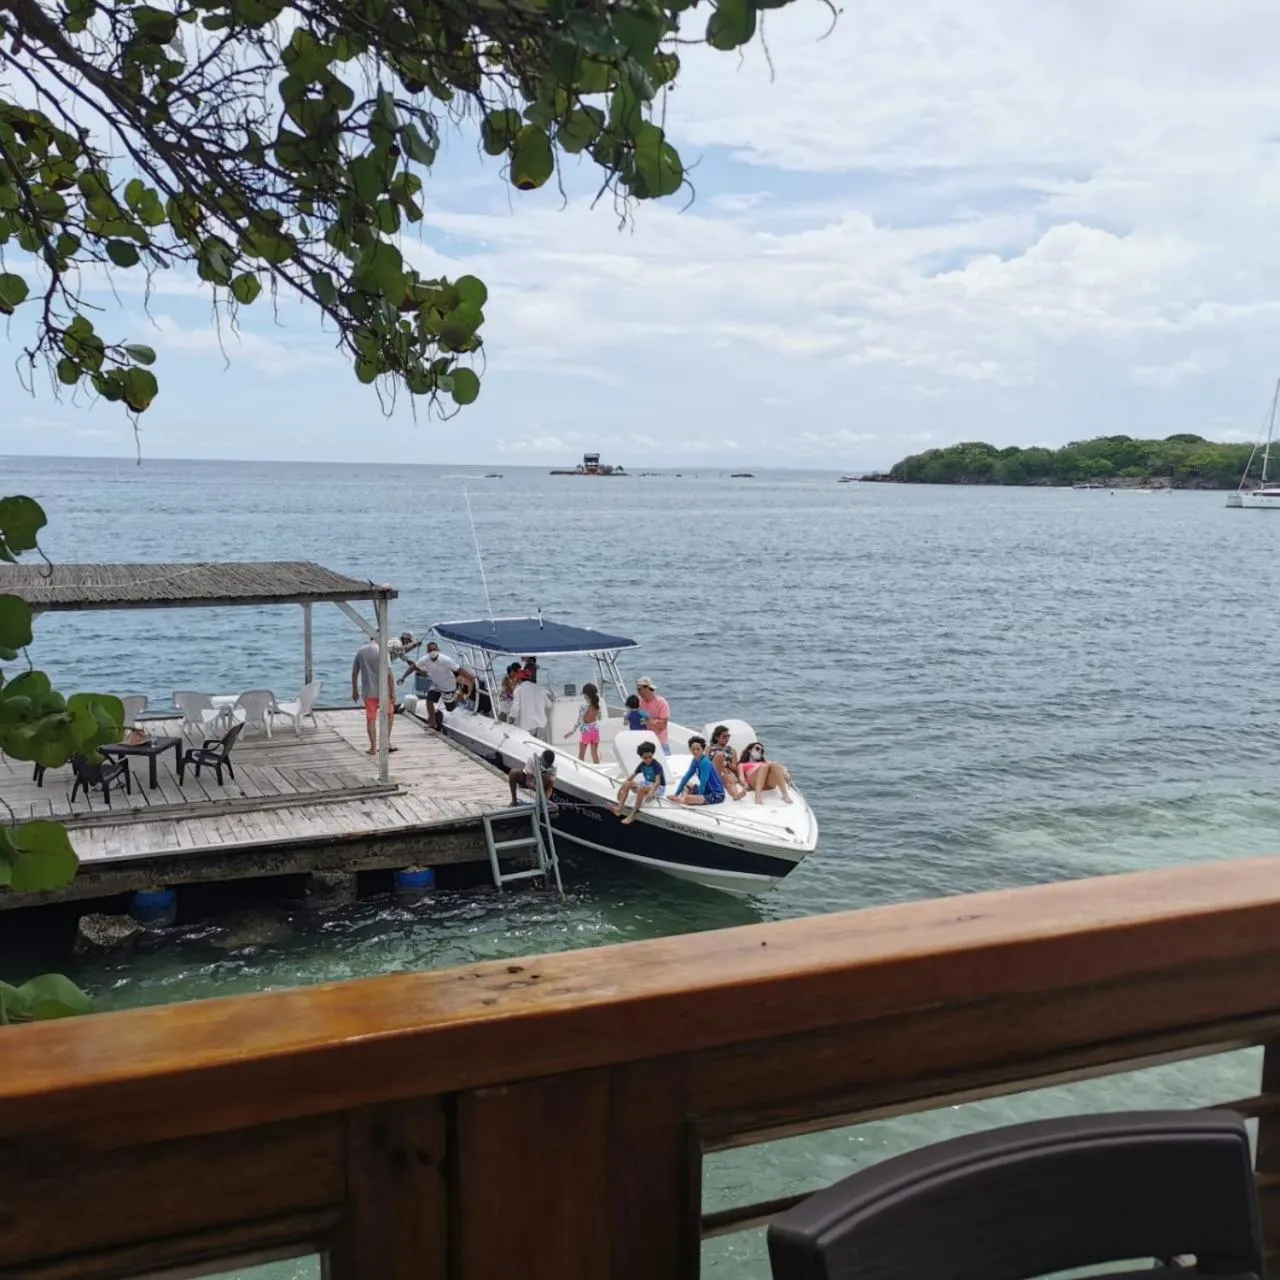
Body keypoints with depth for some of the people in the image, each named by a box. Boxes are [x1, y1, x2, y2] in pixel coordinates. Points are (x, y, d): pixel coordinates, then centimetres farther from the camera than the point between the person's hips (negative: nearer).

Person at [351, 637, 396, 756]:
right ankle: (386, 741, 14)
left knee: (371, 719, 8)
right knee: (389, 713, 19)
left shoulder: (360, 651, 4)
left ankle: (373, 748, 8)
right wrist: (393, 692, -8)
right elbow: (389, 674, -13)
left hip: (368, 691, 3)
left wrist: (354, 691, 18)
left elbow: (354, 673, 8)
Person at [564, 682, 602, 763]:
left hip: (585, 731, -5)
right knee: (595, 753, 16)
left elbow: (580, 721, -18)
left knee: (581, 755, 8)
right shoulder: (597, 705, -6)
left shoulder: (583, 706, -20)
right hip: (595, 730, 5)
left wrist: (572, 732, -10)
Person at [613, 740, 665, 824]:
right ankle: (619, 808, -22)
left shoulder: (656, 766, -19)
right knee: (627, 784, -12)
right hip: (647, 784, 7)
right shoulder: (642, 765, 0)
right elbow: (631, 777, 6)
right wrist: (621, 788, -1)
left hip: (658, 787, -7)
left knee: (641, 789, -37)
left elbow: (658, 781, -31)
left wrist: (651, 791, -50)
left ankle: (633, 815, -33)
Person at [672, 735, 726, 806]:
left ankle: (683, 799, -8)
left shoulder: (705, 762, -18)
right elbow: (686, 777, 10)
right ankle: (681, 798, -7)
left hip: (716, 795, -9)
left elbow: (703, 781, -22)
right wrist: (676, 794, 7)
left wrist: (699, 799, -20)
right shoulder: (695, 761, 6)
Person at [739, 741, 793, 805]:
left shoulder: (765, 762, 40)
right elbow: (741, 777, 10)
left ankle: (785, 795, -46)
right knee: (764, 766, -33)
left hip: (769, 783, 3)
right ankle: (758, 796, -53)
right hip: (754, 782, -2)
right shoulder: (743, 765, 31)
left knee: (775, 765, -29)